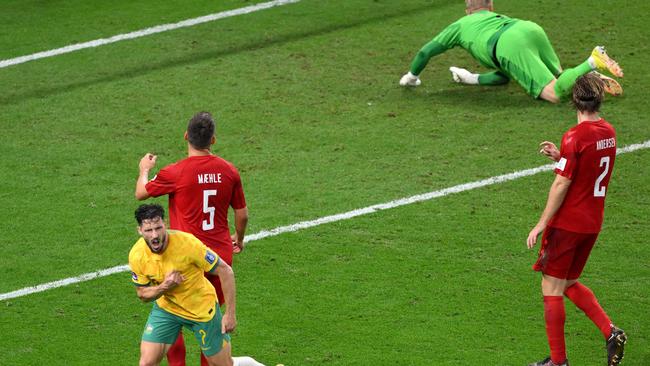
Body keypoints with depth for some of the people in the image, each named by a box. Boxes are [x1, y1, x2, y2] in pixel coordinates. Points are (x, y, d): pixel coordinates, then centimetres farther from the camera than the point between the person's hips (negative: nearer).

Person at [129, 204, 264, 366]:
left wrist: (230, 313, -21)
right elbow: (142, 294, -4)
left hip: (202, 308, -3)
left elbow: (225, 271, -22)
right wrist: (164, 287, -27)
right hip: (166, 308, 3)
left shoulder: (188, 243, -31)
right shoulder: (136, 255, -19)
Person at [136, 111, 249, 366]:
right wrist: (239, 239, 28)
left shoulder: (175, 173, -15)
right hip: (220, 255, 4)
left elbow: (141, 193, 2)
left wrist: (144, 169, 23)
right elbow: (242, 214, 7)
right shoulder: (229, 171, -2)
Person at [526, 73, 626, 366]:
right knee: (569, 283, 21)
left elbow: (562, 185, -18)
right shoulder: (608, 133, 5)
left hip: (567, 224, -8)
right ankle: (611, 332, 6)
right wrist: (560, 157, 7)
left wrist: (542, 224, -12)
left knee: (552, 288, 3)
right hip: (593, 222, 8)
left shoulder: (575, 137, -19)